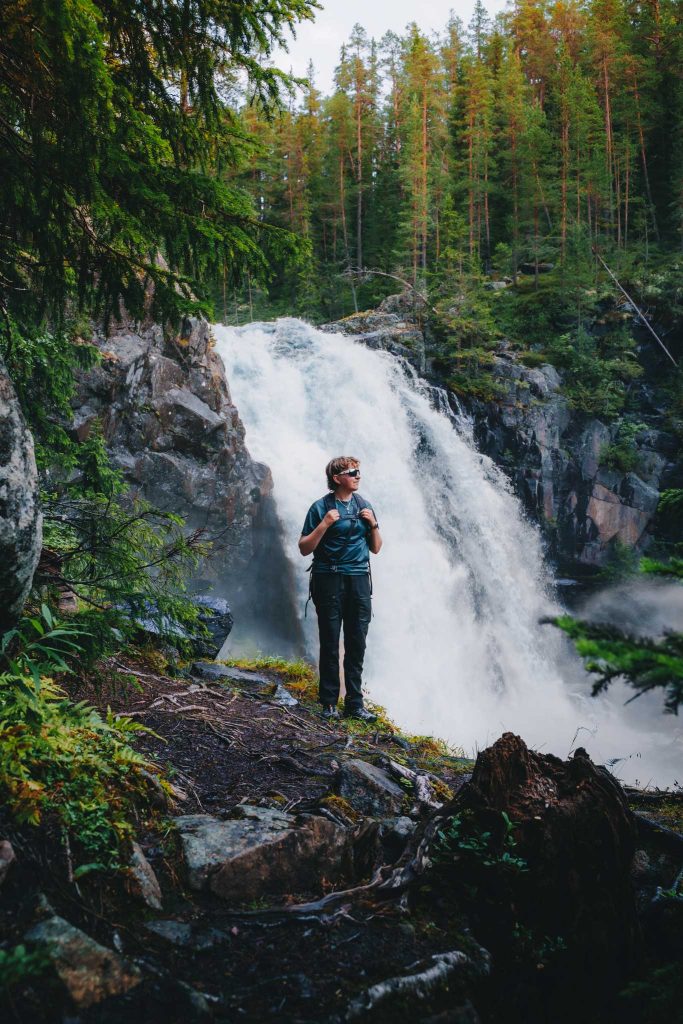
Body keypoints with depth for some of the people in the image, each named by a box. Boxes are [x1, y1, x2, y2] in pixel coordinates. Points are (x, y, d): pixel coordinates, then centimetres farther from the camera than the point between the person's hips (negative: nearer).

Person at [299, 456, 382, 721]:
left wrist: (373, 524, -2)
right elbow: (304, 548, -5)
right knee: (330, 644, 1)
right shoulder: (321, 507, -3)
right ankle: (329, 703, 10)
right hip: (329, 580, -4)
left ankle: (354, 703, 12)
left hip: (359, 580, 4)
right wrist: (324, 524, -17)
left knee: (356, 644, 5)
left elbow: (376, 548, 15)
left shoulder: (363, 506, 12)